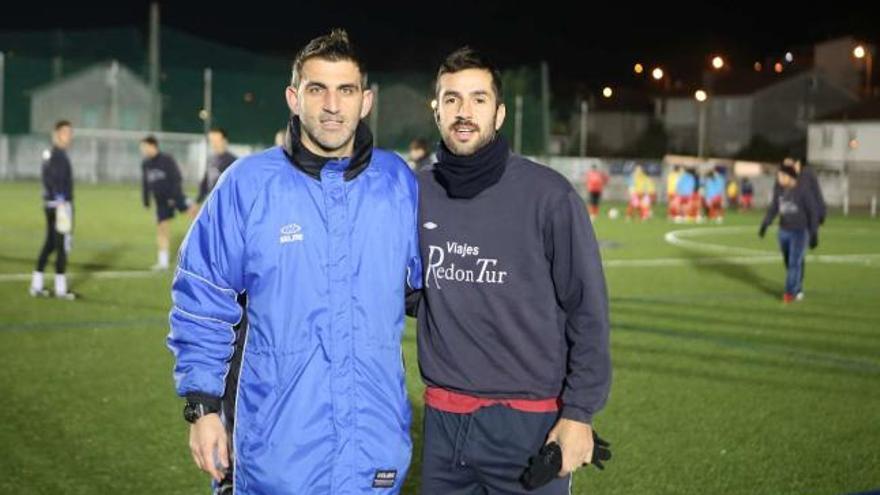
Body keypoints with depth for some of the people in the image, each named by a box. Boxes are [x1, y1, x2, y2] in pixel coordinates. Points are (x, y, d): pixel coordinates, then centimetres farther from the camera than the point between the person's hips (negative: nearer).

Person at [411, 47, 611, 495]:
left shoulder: (548, 195, -9)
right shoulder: (419, 192, 3)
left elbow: (587, 311, -7)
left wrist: (579, 412, -9)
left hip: (528, 420, -4)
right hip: (442, 416, 4)